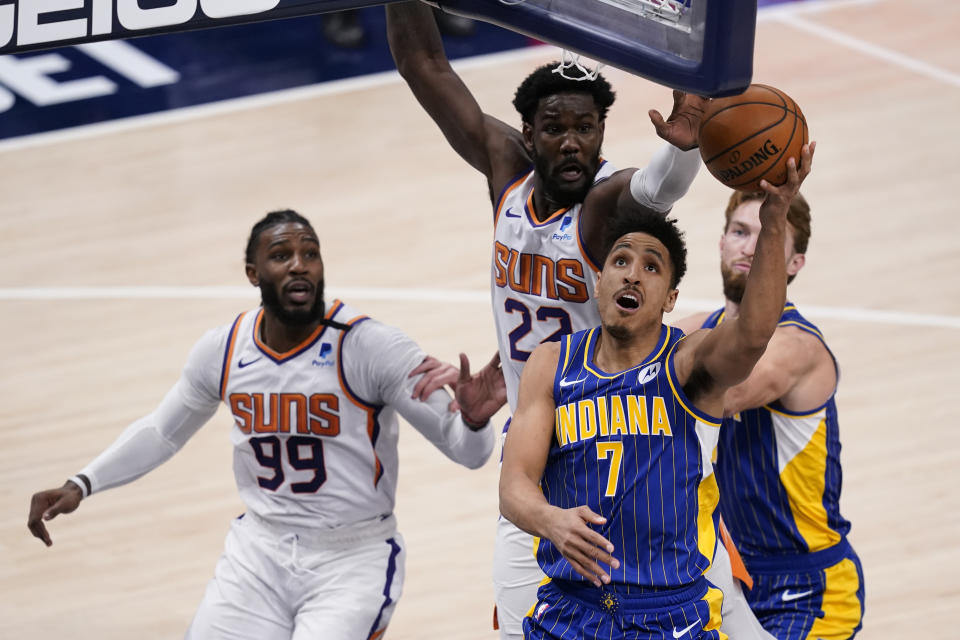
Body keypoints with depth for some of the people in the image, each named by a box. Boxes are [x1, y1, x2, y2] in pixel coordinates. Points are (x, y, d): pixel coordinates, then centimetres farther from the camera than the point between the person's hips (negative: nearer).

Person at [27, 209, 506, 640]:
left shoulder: (370, 347, -16)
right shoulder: (223, 350, -2)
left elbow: (464, 450, -16)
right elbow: (161, 432, 16)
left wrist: (473, 421, -39)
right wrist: (81, 485, 6)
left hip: (352, 558, -4)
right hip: (258, 555, 4)